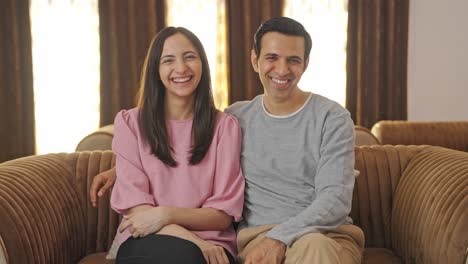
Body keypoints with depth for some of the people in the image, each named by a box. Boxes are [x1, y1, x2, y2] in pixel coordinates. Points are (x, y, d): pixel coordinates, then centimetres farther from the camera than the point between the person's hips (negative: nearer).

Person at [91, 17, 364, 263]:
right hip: (257, 236, 2)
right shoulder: (236, 117, 11)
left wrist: (280, 237, -22)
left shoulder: (332, 118, 1)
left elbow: (336, 198, -8)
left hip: (328, 233, -2)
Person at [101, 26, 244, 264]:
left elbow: (223, 214, 1)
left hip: (209, 243, 0)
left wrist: (167, 214, -16)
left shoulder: (225, 126, 7)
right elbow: (133, 205, -3)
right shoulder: (129, 123, 6)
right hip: (146, 240, 0)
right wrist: (190, 240, -17)